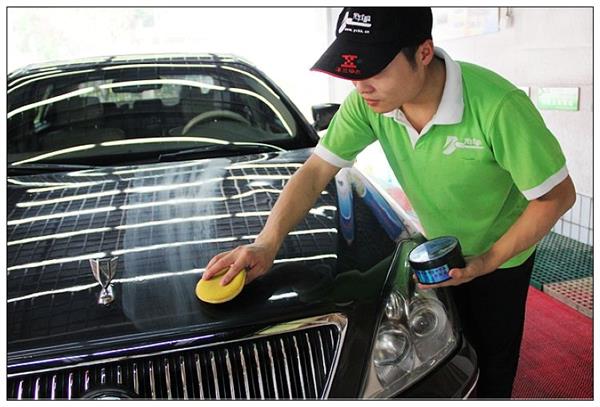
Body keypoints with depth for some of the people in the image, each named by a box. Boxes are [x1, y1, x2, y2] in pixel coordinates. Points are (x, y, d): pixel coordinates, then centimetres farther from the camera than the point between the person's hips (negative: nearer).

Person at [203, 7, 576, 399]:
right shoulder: (368, 101, -23)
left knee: (494, 356, 15)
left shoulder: (498, 106, -37)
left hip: (500, 254, -4)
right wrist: (267, 243, -30)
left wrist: (489, 260, -27)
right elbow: (316, 170, -18)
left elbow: (557, 195, -25)